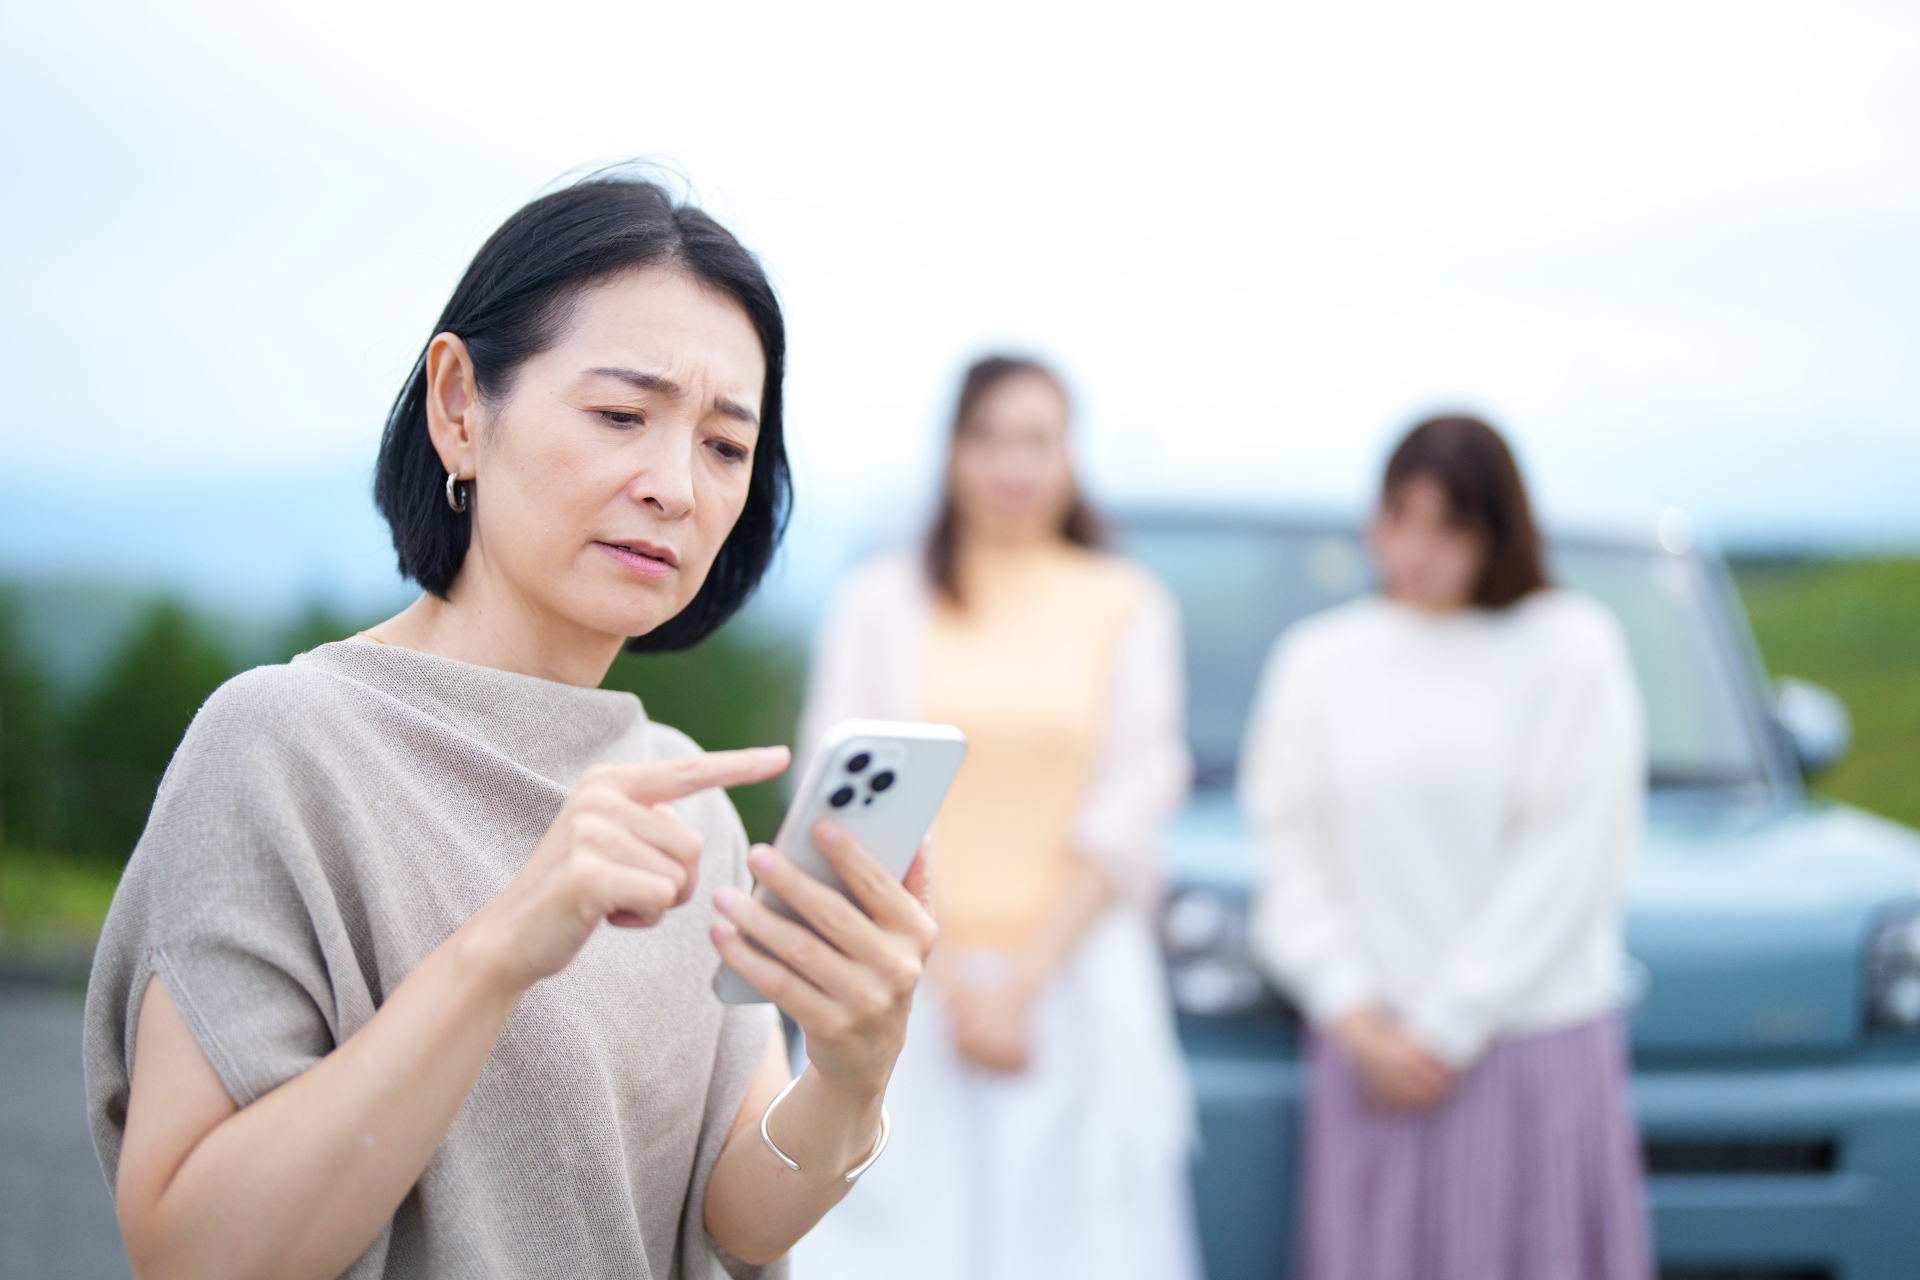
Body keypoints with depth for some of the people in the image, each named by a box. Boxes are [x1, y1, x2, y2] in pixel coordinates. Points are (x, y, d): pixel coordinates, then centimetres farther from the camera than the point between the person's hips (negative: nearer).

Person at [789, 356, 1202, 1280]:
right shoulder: (879, 603, 6)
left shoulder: (1129, 606, 7)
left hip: (1071, 983, 0)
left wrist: (1025, 984, -6)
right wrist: (946, 978, -6)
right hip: (908, 986, 0)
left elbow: (1128, 808, 1)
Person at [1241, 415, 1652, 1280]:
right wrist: (1355, 1017, -5)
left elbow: (1566, 861, -5)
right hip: (1372, 1049, 2)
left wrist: (1447, 1028, -6)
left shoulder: (1572, 648, -1)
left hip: (1532, 1039, -2)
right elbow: (1291, 851, 6)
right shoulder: (1317, 659, 8)